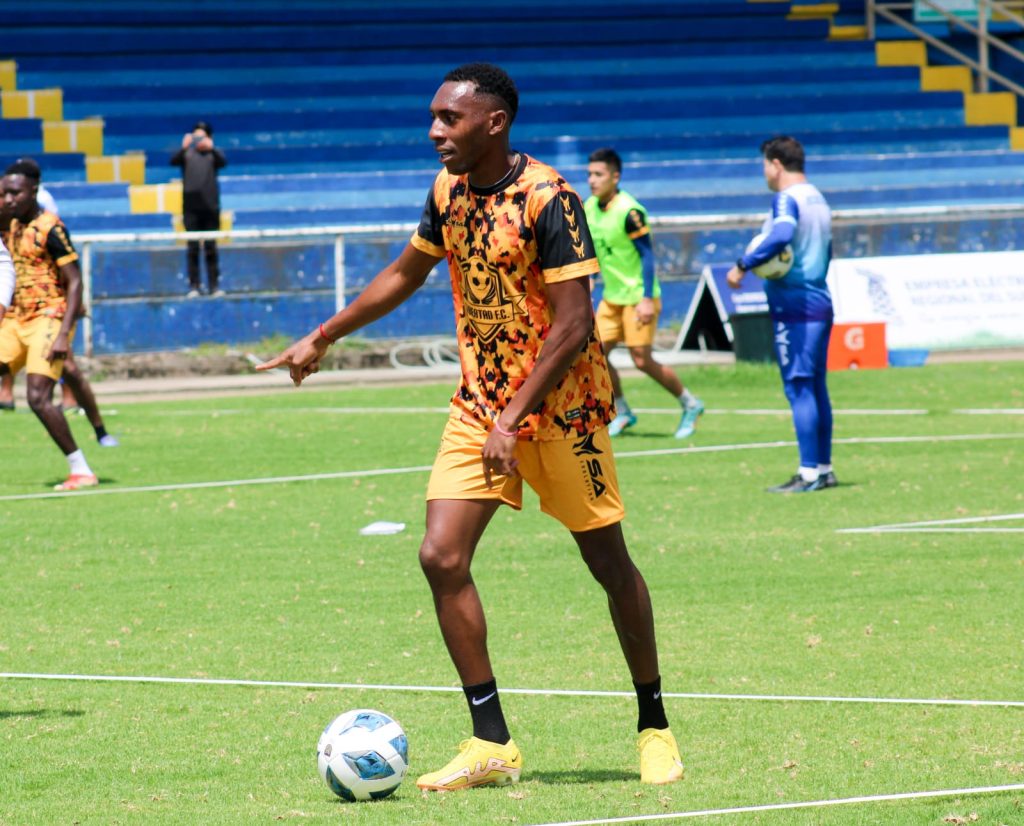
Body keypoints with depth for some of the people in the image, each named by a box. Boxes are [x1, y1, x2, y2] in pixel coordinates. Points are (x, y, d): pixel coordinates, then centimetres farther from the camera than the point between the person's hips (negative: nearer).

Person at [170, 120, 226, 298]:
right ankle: (193, 286, 1)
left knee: (211, 248, 2)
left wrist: (211, 148, -32)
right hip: (191, 208, 0)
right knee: (193, 248, 0)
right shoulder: (187, 154, 5)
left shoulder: (213, 154, 5)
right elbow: (174, 161, -13)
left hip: (210, 207, 0)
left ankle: (214, 285, 5)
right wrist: (184, 148, -31)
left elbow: (223, 162, -15)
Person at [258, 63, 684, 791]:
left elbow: (573, 326, -22)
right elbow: (404, 274, 21)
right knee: (442, 558, -8)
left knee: (608, 562, 3)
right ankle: (492, 745, -3)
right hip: (479, 403, 6)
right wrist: (323, 339, 21)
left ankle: (655, 728, 21)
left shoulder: (548, 199, -19)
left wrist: (513, 421, -25)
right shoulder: (449, 191, 3)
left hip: (560, 405, -6)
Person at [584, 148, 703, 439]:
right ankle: (622, 412, 17)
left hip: (637, 297, -7)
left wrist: (647, 299, -21)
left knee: (642, 360, -6)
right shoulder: (590, 207, 3)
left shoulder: (628, 211, -20)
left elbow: (647, 254, -18)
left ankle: (690, 404, 14)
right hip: (612, 295, 7)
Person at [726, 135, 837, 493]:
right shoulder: (818, 199, 16)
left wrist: (743, 265, -25)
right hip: (820, 301, 9)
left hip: (794, 306, -9)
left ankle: (809, 473, -11)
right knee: (816, 387, 13)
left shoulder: (786, 199, -12)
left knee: (799, 388, -8)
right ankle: (824, 468, 15)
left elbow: (781, 235, -31)